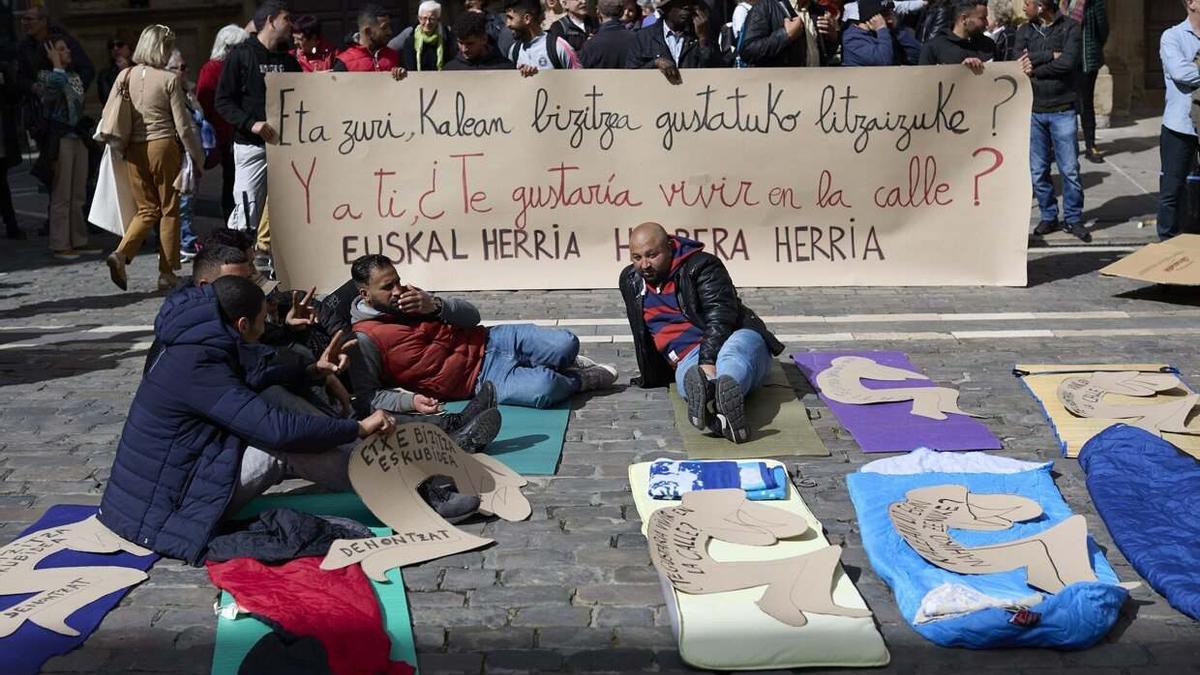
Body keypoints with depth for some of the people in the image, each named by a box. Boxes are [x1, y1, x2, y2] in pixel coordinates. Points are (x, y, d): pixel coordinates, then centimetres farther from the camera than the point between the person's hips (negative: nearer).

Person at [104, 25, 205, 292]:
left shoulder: (126, 76, 3)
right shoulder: (169, 80, -9)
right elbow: (183, 126, -8)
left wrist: (121, 147, 21)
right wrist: (197, 158, 1)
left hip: (134, 150, 4)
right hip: (162, 147, -4)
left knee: (147, 209, 15)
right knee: (169, 211, 8)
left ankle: (121, 253, -8)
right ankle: (167, 274, 11)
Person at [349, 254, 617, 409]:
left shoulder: (410, 295, 8)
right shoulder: (365, 339, -11)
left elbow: (472, 316, 7)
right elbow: (365, 394, -15)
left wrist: (436, 305, -13)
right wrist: (410, 400, -30)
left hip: (487, 341, 6)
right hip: (479, 380, -6)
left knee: (566, 343, -14)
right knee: (545, 389, -29)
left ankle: (564, 364, 22)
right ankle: (582, 378, 5)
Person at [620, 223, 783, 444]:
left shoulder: (701, 266, -3)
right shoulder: (630, 281, 18)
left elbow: (720, 317, -16)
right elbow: (642, 338, 32)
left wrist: (708, 362, -29)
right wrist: (652, 376, 34)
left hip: (737, 337, -3)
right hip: (689, 357, 3)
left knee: (734, 350, -43)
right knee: (688, 377, -38)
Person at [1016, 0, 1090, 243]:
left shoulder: (1070, 28, -3)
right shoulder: (1024, 31, 7)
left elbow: (1068, 63, -17)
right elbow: (1020, 61, -9)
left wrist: (1035, 69, -11)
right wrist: (1051, 55, -15)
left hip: (1063, 111, -3)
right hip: (1033, 111, 3)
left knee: (1070, 169, -1)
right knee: (1038, 171, 7)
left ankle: (1073, 218, 11)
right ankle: (1048, 216, 20)